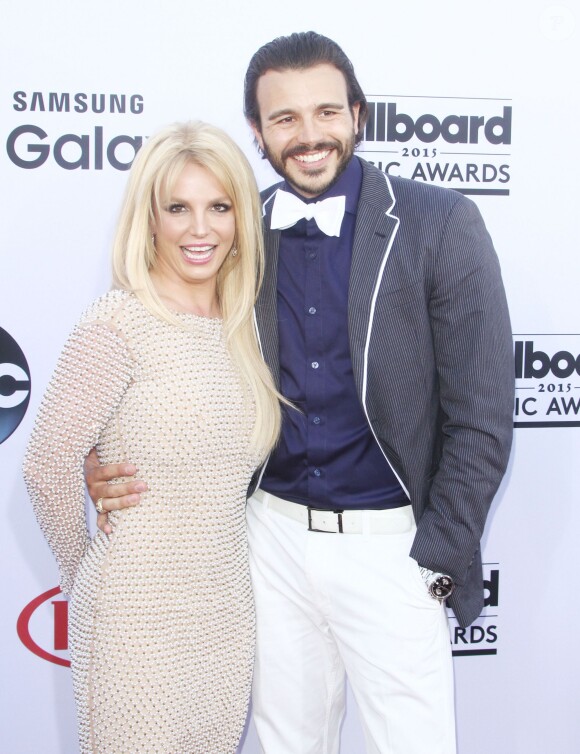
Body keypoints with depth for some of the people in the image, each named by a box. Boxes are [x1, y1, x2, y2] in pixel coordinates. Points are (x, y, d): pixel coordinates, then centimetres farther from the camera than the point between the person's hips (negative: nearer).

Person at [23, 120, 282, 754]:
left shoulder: (237, 327, 6)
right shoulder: (119, 323, -15)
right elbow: (48, 467, -14)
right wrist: (85, 574, -2)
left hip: (227, 612, 6)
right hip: (142, 622, -6)